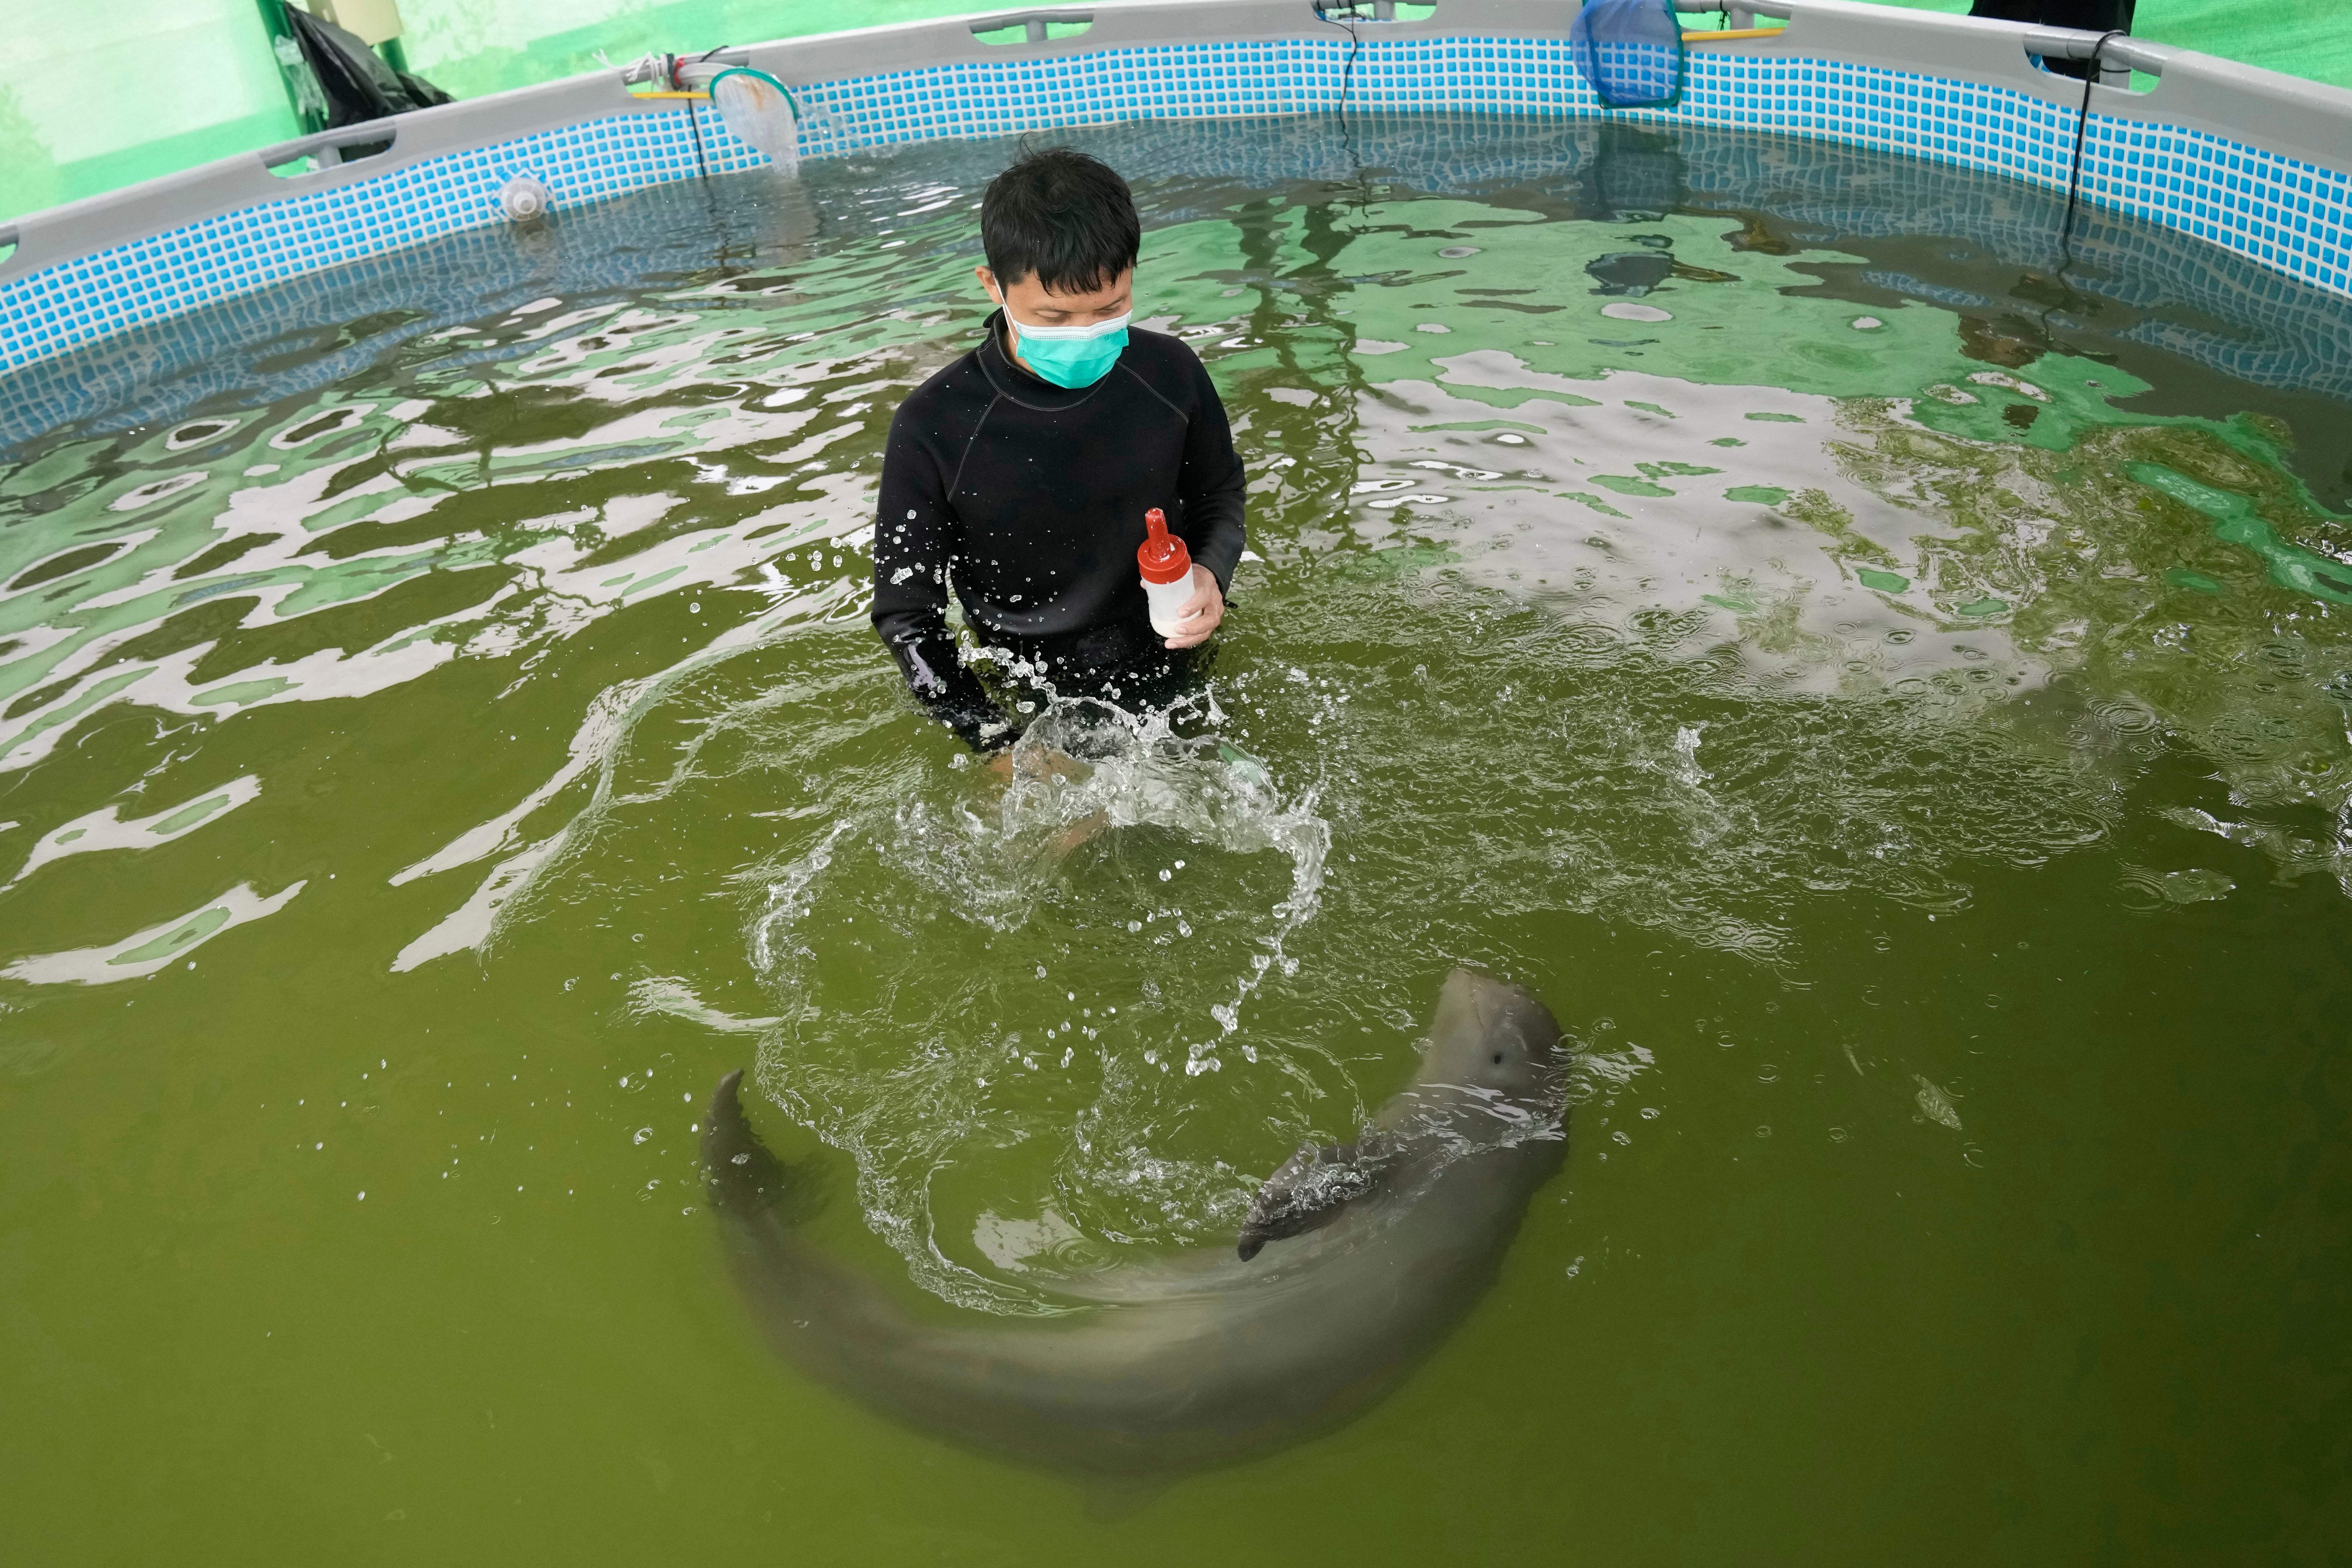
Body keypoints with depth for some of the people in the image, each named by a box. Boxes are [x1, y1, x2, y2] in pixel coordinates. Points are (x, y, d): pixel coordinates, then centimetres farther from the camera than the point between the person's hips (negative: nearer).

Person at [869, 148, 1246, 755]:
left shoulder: (1169, 372, -14)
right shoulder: (932, 428, -22)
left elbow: (1219, 492, 6)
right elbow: (907, 617, -14)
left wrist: (1210, 573, -16)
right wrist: (1004, 746, -21)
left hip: (1180, 676, 3)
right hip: (1043, 708, -2)